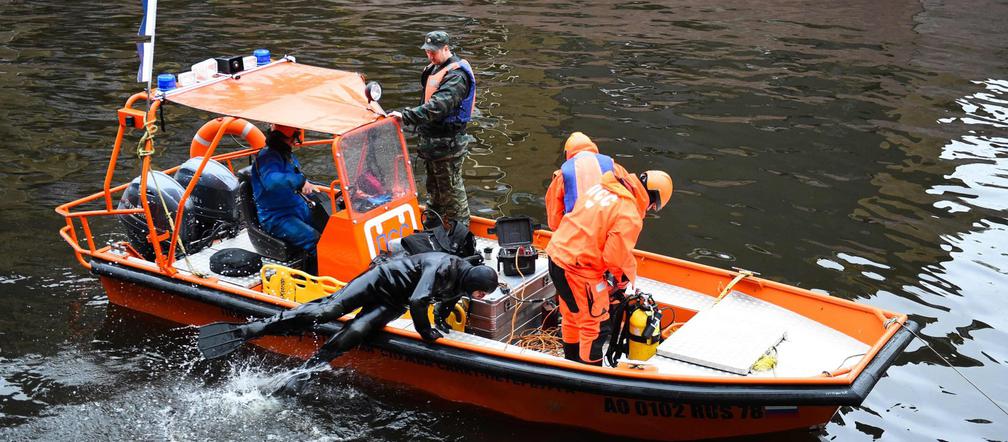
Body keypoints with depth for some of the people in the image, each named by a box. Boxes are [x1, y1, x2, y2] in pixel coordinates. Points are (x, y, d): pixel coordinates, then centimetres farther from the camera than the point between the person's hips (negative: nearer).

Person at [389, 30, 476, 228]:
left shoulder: (456, 75, -20)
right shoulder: (434, 69, 12)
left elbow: (438, 106, -34)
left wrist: (406, 116, -40)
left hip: (447, 144, -10)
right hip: (433, 141, 10)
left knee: (451, 189, -1)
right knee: (434, 185, 21)